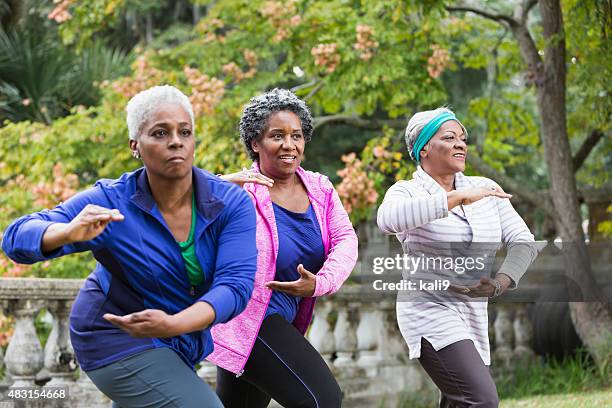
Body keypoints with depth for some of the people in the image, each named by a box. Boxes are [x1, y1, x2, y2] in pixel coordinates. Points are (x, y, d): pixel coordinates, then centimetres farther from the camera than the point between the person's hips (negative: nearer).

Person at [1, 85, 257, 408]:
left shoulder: (231, 202, -18)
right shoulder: (110, 202, -23)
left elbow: (236, 284, -28)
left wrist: (172, 325, -44)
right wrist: (69, 233, -49)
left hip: (184, 336, 5)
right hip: (119, 342, -5)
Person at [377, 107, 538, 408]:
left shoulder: (485, 190, 8)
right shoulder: (407, 191, -6)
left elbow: (523, 242, 4)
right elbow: (388, 219, -31)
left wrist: (499, 283, -16)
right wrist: (459, 197, -31)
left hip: (473, 316, 7)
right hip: (430, 312, -7)